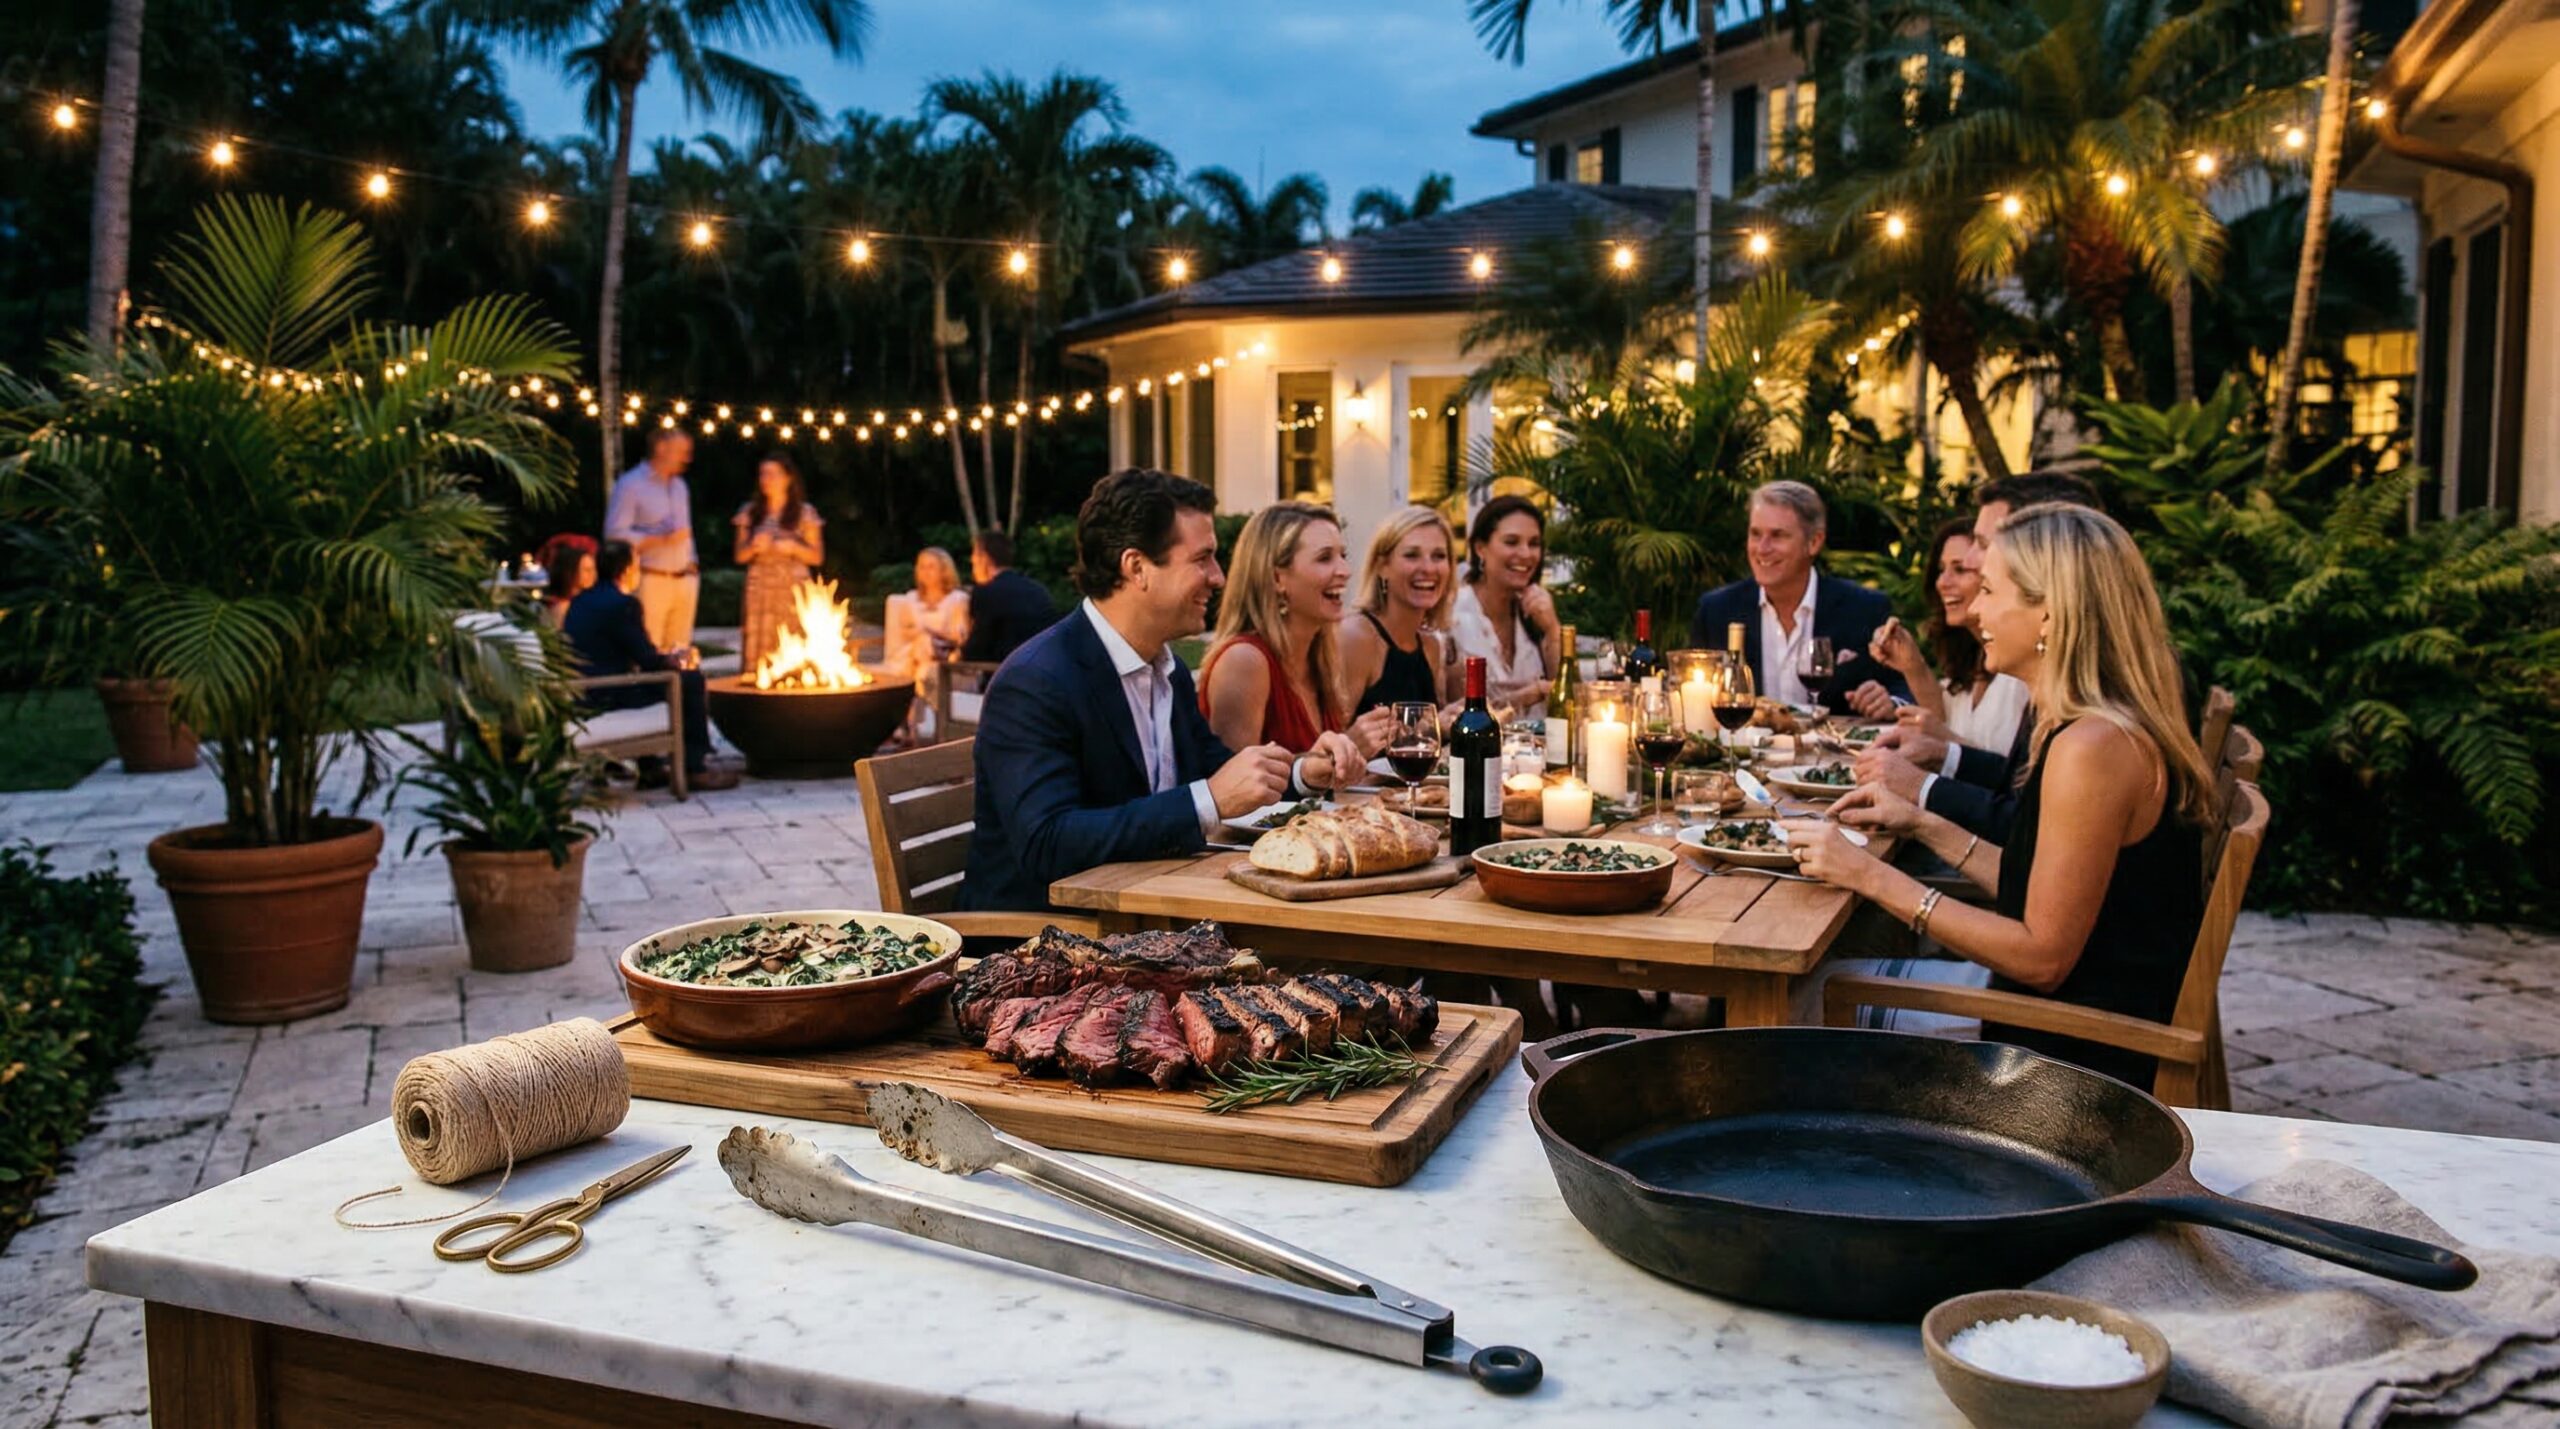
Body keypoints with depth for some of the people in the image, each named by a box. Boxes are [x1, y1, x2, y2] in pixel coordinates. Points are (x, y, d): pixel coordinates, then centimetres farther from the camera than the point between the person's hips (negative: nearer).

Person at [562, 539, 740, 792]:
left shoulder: (581, 601, 13)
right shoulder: (623, 604, -15)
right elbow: (648, 660, -14)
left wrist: (664, 657, 20)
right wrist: (675, 662, 7)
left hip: (580, 693, 10)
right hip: (605, 697, -10)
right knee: (691, 681, -1)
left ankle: (649, 769, 32)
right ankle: (695, 768, 5)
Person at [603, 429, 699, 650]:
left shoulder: (680, 486, 18)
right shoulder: (631, 485, -5)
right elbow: (616, 535, -13)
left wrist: (692, 564, 13)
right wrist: (662, 540, -17)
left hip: (684, 580, 7)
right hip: (651, 580, -7)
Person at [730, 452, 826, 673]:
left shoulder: (805, 513, 5)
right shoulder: (749, 512, 10)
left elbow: (817, 557, 6)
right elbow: (740, 556, 12)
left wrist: (793, 547, -11)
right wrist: (754, 547, -8)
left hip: (794, 590, -2)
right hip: (759, 590, 2)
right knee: (756, 653, -5)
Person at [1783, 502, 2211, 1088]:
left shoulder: (2093, 747, -24)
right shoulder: (2103, 730, 7)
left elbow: (2043, 956, -22)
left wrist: (1874, 878, -21)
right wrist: (1924, 825, 8)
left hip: (2088, 1057, -9)